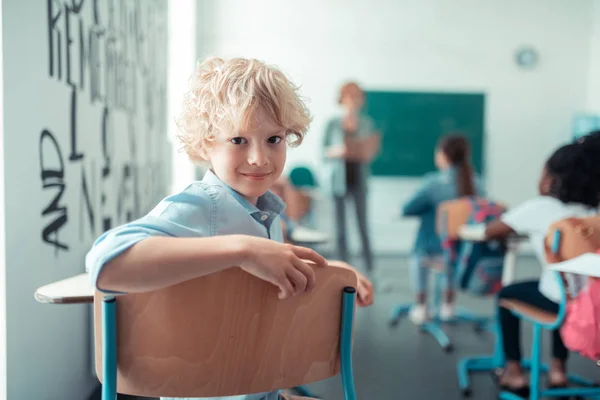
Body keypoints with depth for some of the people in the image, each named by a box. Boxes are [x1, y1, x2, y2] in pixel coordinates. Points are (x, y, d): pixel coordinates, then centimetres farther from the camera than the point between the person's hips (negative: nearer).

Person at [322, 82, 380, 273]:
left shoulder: (367, 124, 5)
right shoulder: (333, 124, 1)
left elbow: (371, 150, 11)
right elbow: (324, 150, 3)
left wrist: (368, 152, -11)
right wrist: (336, 151, -16)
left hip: (359, 179, 1)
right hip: (339, 179, 0)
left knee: (363, 224, 0)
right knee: (340, 225, 3)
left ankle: (370, 266, 8)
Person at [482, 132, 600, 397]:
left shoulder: (539, 208, -5)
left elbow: (490, 233, 3)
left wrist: (514, 230, 24)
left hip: (561, 302, -5)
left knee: (507, 294, 22)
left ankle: (514, 372, 25)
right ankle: (558, 368, 39)